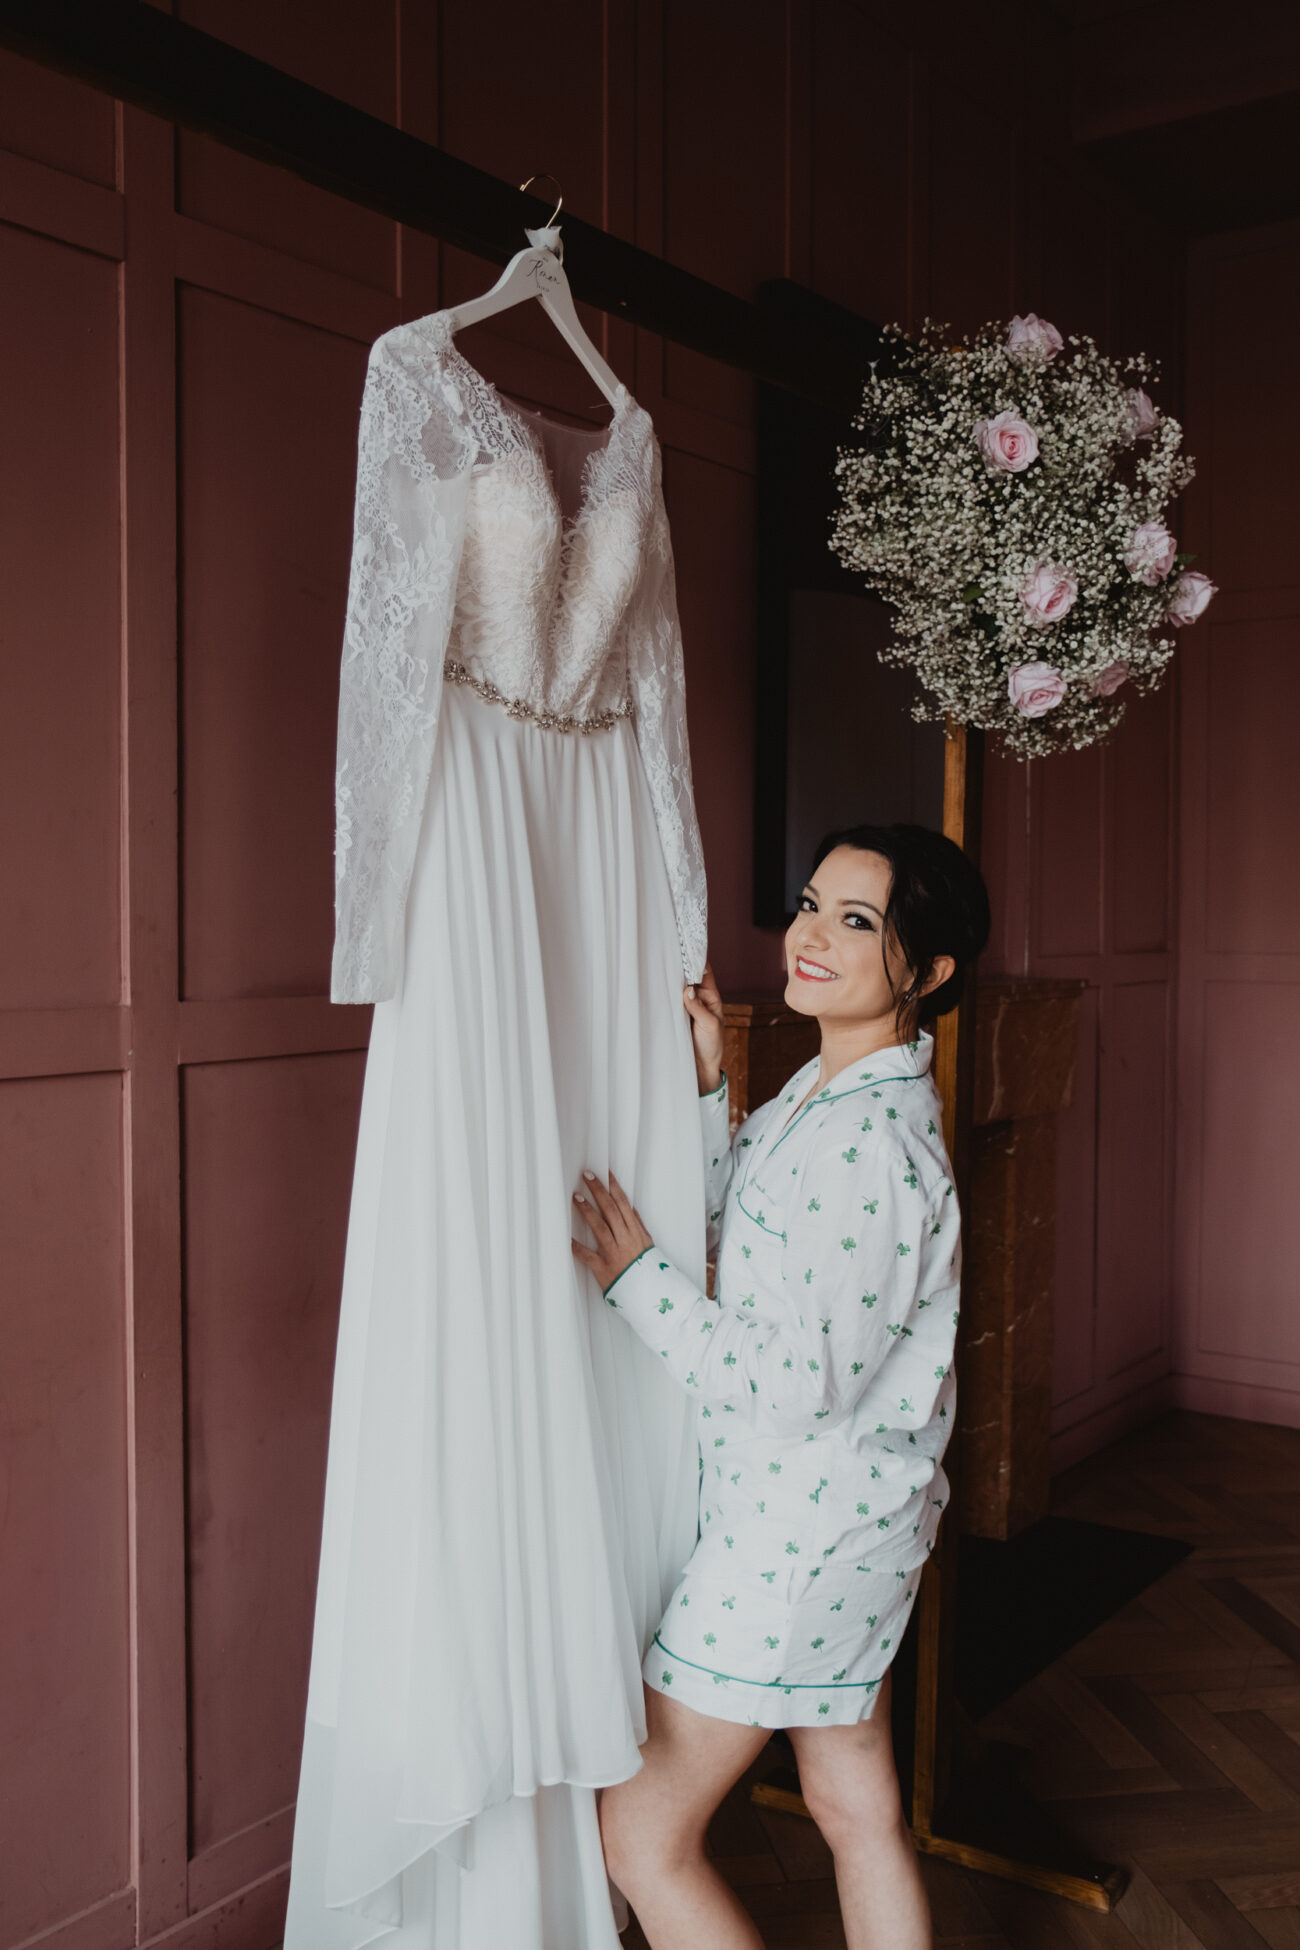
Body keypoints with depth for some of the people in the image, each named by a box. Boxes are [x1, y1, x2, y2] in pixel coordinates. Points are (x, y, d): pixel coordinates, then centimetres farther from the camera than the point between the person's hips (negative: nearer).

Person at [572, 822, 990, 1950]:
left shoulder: (871, 1141, -26)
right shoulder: (831, 1089, 4)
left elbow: (797, 1383, -25)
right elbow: (735, 1224, 14)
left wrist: (635, 1275, -19)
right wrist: (705, 1089, 1)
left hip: (806, 1518, -9)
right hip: (846, 1511, 9)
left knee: (644, 1829, 4)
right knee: (857, 1804, 22)